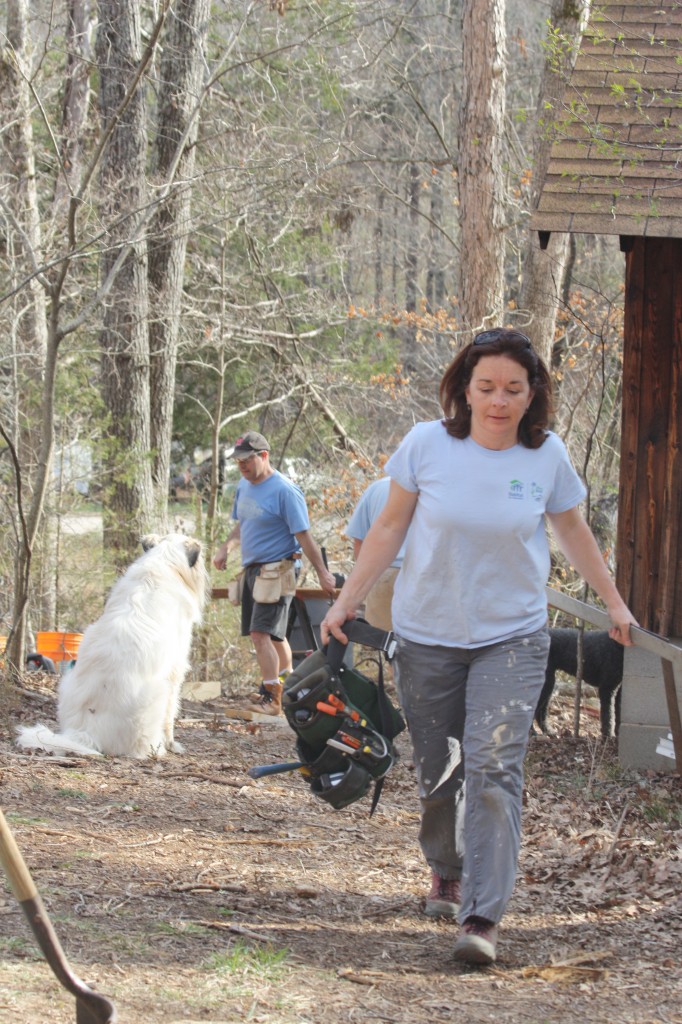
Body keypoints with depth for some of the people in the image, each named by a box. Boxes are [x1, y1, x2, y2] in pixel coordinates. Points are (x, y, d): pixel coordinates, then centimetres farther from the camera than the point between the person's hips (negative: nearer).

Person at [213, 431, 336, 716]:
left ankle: (271, 698, -14)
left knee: (261, 633, -16)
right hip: (252, 569, 9)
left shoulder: (284, 490, -15)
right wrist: (226, 547, 5)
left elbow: (303, 535, -16)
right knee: (273, 634, 18)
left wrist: (323, 573, -16)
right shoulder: (244, 486, 10)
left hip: (276, 569, -9)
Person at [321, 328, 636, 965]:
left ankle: (482, 918, -15)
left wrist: (614, 602, 19)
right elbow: (390, 527, 2)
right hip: (428, 635, 1)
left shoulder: (548, 456, -5)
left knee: (494, 770, -13)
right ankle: (446, 872, 38)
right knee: (436, 770, 10)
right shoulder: (427, 445, -9)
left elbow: (572, 532, 11)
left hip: (512, 637, -1)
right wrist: (347, 600, 1)